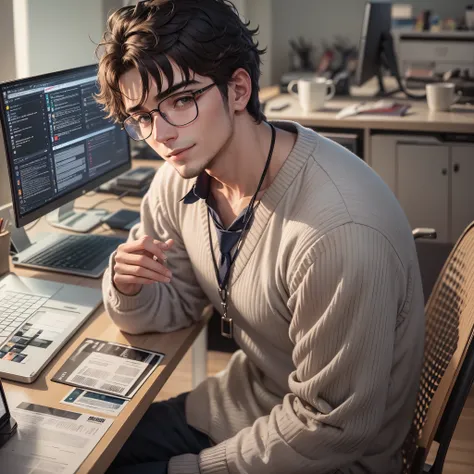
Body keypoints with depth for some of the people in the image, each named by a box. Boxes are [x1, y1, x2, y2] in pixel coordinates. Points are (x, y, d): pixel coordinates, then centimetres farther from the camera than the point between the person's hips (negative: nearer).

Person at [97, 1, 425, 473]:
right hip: (237, 401, 6)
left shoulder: (339, 230, -34)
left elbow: (333, 426, -25)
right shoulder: (180, 177, -9)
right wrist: (129, 288, -18)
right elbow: (167, 310, 5)